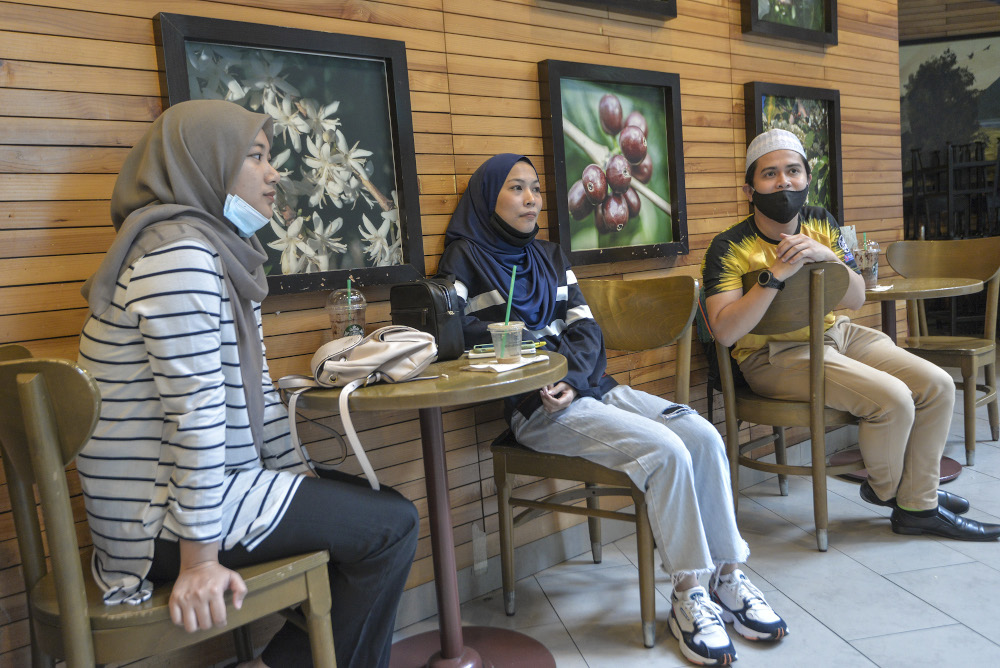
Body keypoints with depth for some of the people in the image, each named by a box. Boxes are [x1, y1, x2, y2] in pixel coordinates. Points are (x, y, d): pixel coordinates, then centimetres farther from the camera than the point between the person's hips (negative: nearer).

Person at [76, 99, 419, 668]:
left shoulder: (223, 249, 11)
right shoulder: (181, 252, -20)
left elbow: (256, 388, 11)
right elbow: (196, 408, -24)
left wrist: (298, 478, 11)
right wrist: (199, 560, -22)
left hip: (212, 482, 10)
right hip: (164, 519, -10)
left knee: (363, 501, 17)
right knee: (393, 524, -9)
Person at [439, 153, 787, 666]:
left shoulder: (550, 257, 21)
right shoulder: (465, 258, 4)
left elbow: (586, 330, 11)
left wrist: (572, 376, -10)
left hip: (590, 386, 6)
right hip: (536, 407, -6)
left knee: (703, 436, -15)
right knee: (665, 450, -25)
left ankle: (726, 575, -3)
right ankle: (688, 596, -10)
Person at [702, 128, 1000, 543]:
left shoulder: (821, 223, 5)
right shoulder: (730, 248, -14)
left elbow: (856, 299, 3)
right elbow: (725, 332, -25)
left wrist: (827, 257, -16)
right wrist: (777, 273, -29)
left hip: (836, 334, 7)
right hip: (775, 355, -7)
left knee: (938, 386, -5)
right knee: (893, 399, -21)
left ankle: (919, 505, 11)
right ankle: (887, 489, 11)